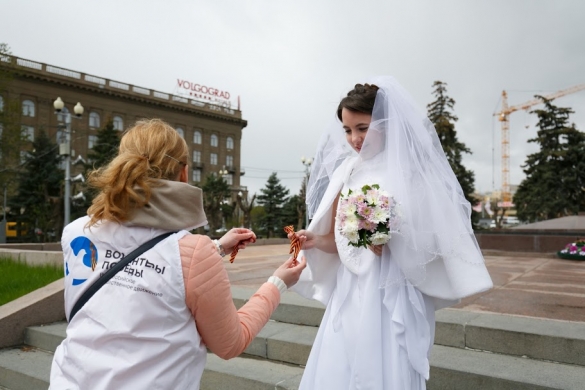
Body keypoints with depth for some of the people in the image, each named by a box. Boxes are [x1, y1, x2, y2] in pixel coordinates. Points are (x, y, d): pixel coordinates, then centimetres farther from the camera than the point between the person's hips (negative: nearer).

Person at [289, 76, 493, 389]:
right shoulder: (346, 171, 8)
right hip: (348, 296, 5)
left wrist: (389, 239, -21)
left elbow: (430, 238, -7)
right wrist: (315, 240, -6)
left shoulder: (410, 169, -7)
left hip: (391, 297, -5)